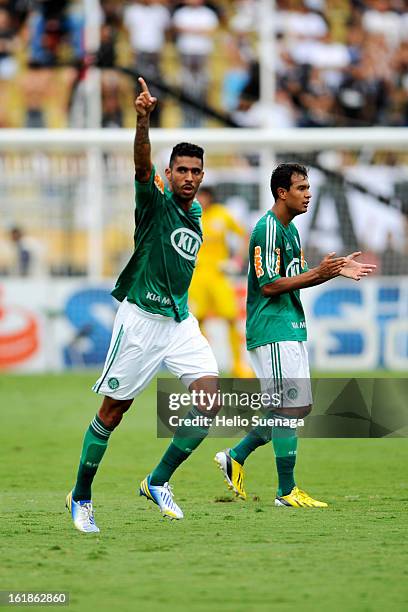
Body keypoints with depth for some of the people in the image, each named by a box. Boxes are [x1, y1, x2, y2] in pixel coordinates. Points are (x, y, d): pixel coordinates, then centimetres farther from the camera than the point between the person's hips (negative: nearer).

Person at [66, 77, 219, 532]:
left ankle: (158, 482, 0)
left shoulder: (195, 218, 11)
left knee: (209, 395, -11)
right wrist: (143, 121, -46)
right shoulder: (156, 202, -9)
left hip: (180, 321, 6)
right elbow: (142, 164, -30)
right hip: (141, 320, -6)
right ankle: (81, 496, 16)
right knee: (113, 410, 1)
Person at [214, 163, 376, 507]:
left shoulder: (290, 229, 16)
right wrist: (319, 273, -22)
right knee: (290, 408, -8)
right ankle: (287, 492, -1)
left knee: (299, 407, 11)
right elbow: (269, 285, -19)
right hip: (272, 330, -10)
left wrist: (336, 271, 9)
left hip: (291, 330, 10)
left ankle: (235, 458, 19)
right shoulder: (268, 229, -15)